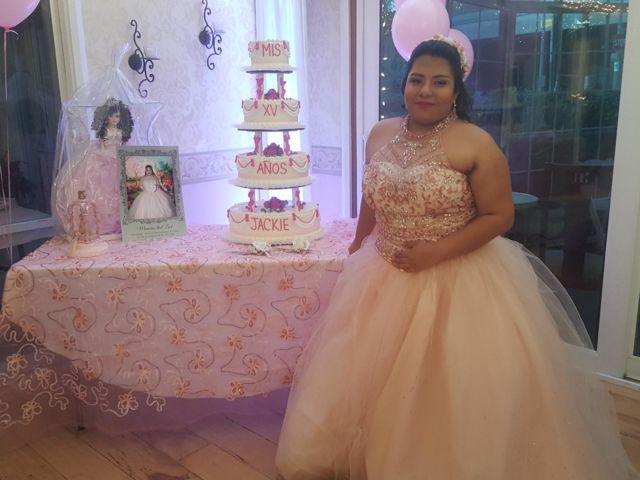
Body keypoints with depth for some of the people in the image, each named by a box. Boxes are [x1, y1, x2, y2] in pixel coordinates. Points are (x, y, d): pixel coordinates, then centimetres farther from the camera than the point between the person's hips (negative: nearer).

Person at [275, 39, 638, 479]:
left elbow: (500, 216, -13)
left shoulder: (476, 144, -13)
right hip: (383, 277, 6)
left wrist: (438, 251, -21)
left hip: (458, 282, -5)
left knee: (452, 385, 4)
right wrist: (358, 248, 21)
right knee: (370, 374, 16)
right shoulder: (380, 135, 3)